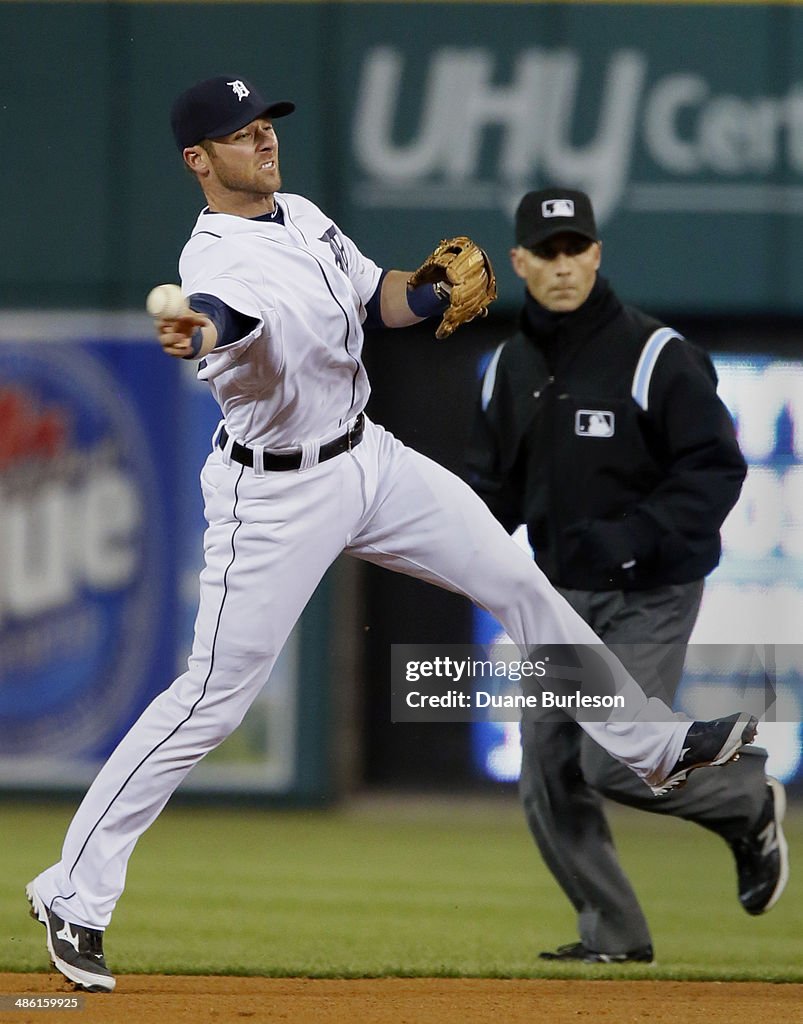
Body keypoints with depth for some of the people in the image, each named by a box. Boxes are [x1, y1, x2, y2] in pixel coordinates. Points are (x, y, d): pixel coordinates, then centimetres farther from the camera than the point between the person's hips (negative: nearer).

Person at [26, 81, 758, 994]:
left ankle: (651, 745, 26)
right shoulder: (216, 261, -24)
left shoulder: (303, 214, 3)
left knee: (516, 580, 11)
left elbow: (376, 298, 15)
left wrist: (440, 291, -8)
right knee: (213, 701, -7)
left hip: (369, 459, 8)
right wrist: (198, 337, -73)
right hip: (277, 497, -8)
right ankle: (73, 894, 1)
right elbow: (224, 312, -48)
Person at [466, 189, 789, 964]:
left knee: (613, 763, -16)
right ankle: (612, 934, 16)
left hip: (649, 595, -6)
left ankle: (748, 801, 12)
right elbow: (495, 484, 14)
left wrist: (634, 536, -29)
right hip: (558, 594, 6)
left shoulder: (654, 356, -14)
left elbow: (717, 470, -18)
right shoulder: (510, 367, 6)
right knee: (549, 779, 2)